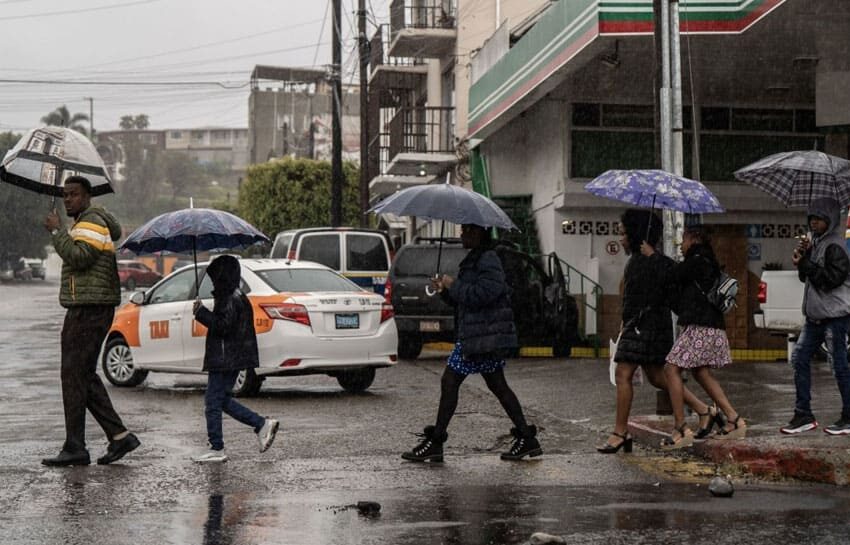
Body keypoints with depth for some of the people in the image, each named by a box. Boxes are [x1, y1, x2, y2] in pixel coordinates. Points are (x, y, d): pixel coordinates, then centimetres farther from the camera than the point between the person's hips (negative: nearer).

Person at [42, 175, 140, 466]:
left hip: (88, 309, -11)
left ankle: (74, 449, -7)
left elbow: (78, 257, -25)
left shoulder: (91, 223, -10)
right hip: (89, 309, 11)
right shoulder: (85, 223, 23)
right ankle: (119, 436, 9)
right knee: (85, 377, 11)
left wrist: (56, 231, -16)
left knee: (74, 376, -9)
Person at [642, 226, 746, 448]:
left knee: (672, 369, -9)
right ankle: (734, 421, 15)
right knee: (701, 372, 16)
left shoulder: (697, 261, -10)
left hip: (700, 327, -10)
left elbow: (668, 278, -10)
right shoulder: (707, 264, 20)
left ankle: (681, 430, -12)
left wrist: (652, 255, 3)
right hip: (711, 327, 10)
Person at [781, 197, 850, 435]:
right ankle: (803, 415, 12)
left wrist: (805, 263, -16)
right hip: (815, 315, 10)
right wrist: (802, 255, 1)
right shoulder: (816, 242, 15)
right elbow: (806, 276, 19)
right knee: (799, 359, 7)